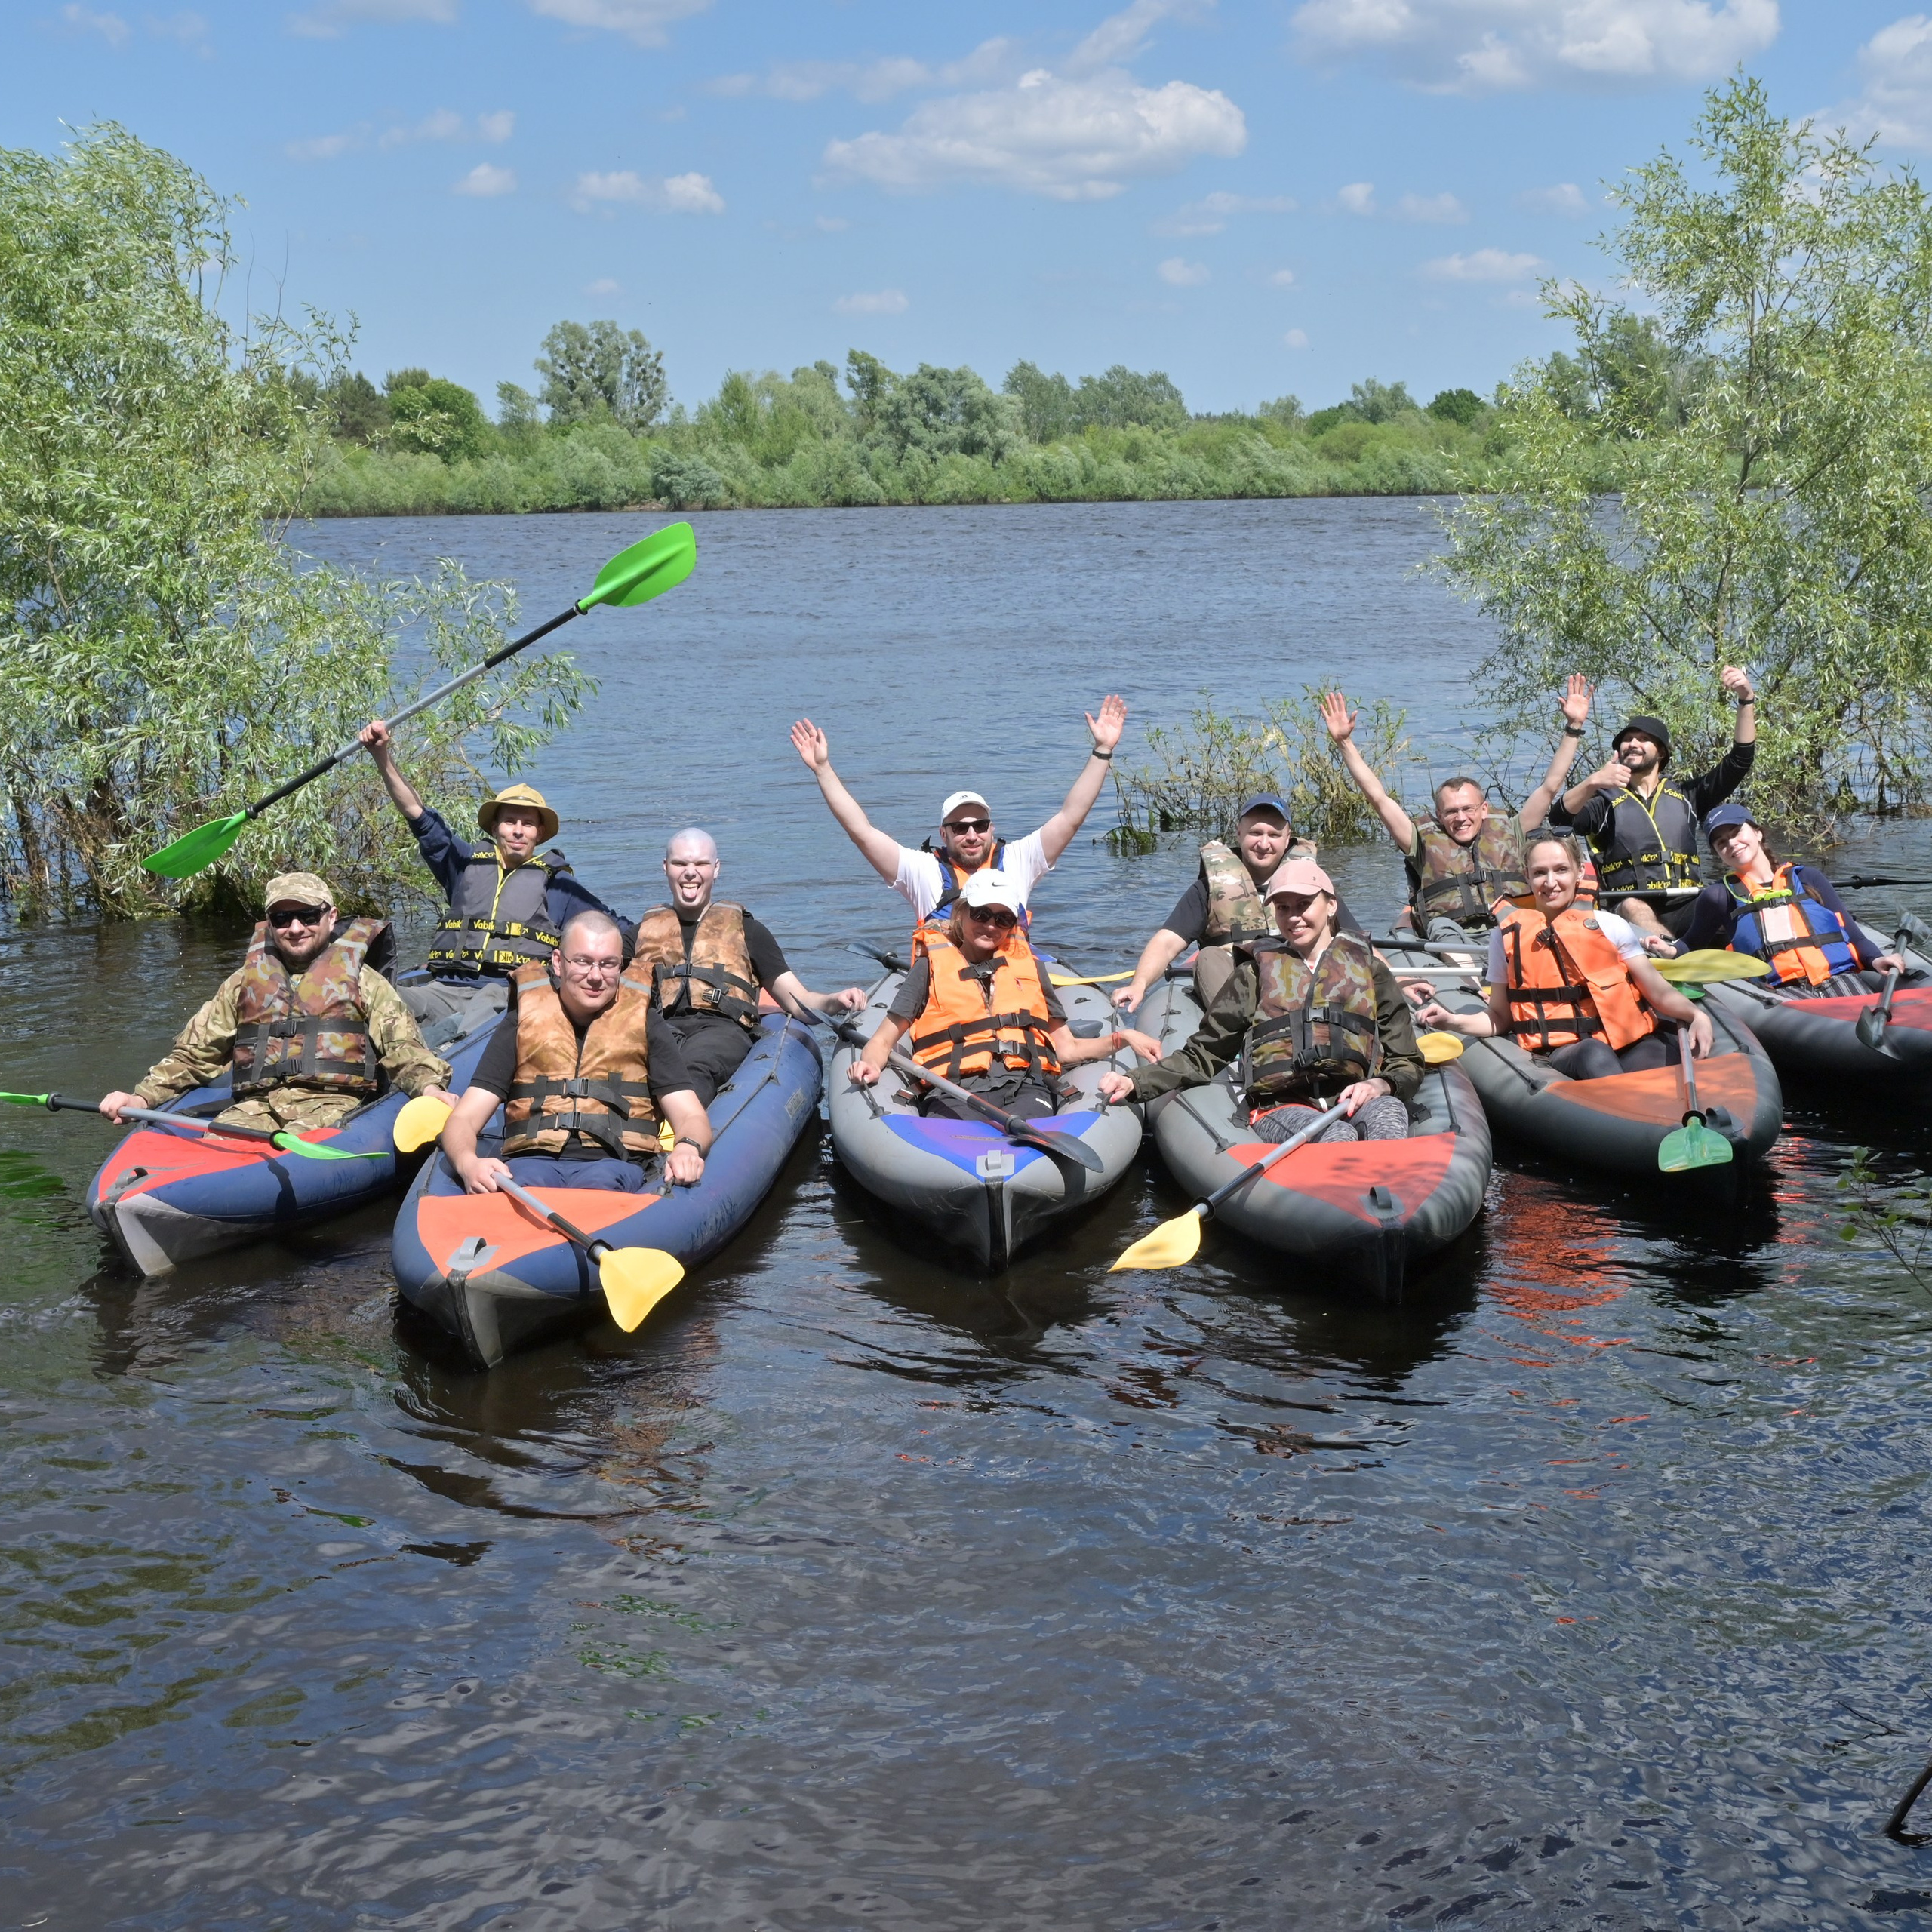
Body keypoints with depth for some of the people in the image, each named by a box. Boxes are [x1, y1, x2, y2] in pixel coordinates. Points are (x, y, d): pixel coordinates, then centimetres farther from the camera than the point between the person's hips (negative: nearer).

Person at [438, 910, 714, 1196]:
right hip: (532, 1160, 0)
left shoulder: (644, 1023, 19)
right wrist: (468, 1163, -16)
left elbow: (692, 1117, 13)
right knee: (524, 1186, -39)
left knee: (601, 1183, -38)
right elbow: (464, 1119, 10)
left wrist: (688, 1148, -15)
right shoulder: (522, 1022, 18)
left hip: (615, 1164, 0)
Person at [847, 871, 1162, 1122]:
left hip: (1025, 1086, 2)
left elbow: (1066, 1048, 30)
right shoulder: (932, 966, 22)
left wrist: (1120, 1038, 14)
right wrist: (870, 1066, -5)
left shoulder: (1027, 966, 29)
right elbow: (883, 1041, 19)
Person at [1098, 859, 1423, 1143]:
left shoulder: (1369, 970, 22)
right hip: (1281, 1109, 0)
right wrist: (1135, 1082, 1)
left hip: (1355, 1103, 1)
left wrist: (1380, 1085, -7)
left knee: (1388, 1111, -37)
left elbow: (1408, 1064, 19)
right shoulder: (1256, 972, 21)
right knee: (1339, 1136, -37)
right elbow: (1203, 1056, 18)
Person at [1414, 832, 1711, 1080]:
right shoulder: (1507, 937, 13)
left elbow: (1658, 992, 8)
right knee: (1595, 1055, -38)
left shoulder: (1609, 925, 13)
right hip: (1563, 1052, -2)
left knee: (1656, 1056, -34)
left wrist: (1694, 1015, -12)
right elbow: (1500, 1018, 18)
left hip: (1628, 1043, 2)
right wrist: (1454, 1021, -1)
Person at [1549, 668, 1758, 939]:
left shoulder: (1685, 795, 25)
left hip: (1687, 910, 3)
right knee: (1633, 909, -39)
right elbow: (1560, 819, -5)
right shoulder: (1606, 801, 15)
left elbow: (1740, 760, 18)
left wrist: (1747, 701, 5)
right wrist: (1593, 782, -23)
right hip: (1630, 913, -2)